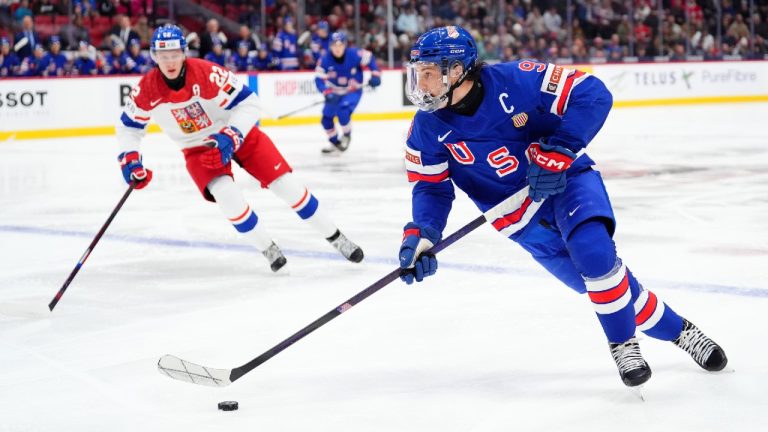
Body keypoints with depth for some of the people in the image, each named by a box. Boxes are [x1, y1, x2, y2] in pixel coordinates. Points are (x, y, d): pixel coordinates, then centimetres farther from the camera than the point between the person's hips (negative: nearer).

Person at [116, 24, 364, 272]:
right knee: (226, 194, -24)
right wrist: (129, 159, -12)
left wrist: (229, 138, -35)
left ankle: (335, 238, 8)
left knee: (286, 184, -7)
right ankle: (267, 250, -3)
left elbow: (249, 104, -25)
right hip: (198, 147, 2)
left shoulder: (208, 73, -29)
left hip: (237, 132, -2)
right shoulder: (146, 90, -17)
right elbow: (128, 126, 0)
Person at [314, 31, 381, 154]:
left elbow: (369, 58, -6)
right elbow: (319, 78, -20)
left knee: (343, 112, -27)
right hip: (335, 92, 4)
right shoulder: (325, 60, -20)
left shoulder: (354, 55, -22)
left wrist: (375, 75, -11)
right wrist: (328, 93, -34)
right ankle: (335, 143, 29)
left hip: (353, 91, -4)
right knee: (326, 118, 5)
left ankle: (346, 136, 1)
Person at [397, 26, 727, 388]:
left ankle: (623, 343, -9)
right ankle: (676, 330, 20)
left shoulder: (515, 81, -21)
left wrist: (557, 151, -28)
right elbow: (431, 186, -2)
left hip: (567, 179, -3)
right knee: (599, 276, -1)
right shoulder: (428, 127, -9)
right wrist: (421, 234, -20)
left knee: (593, 251, -30)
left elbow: (592, 95, -20)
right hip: (522, 218, 3)